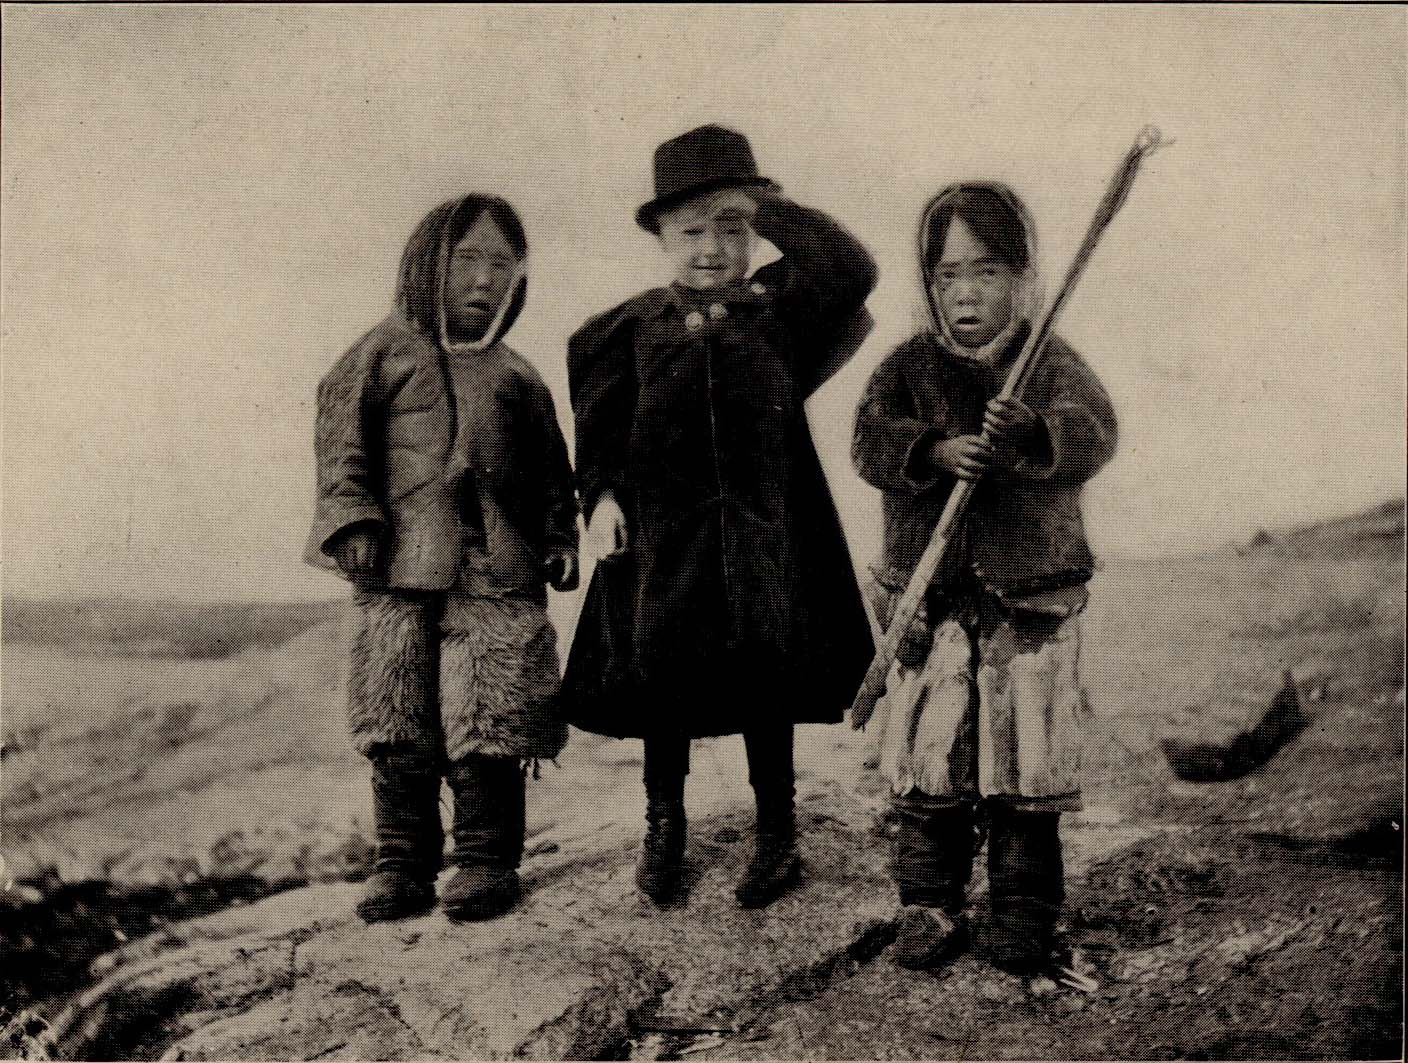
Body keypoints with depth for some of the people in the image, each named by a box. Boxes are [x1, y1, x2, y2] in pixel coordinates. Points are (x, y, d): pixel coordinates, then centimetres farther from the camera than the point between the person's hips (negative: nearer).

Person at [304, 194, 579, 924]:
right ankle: (402, 863, 14)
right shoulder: (385, 351, 8)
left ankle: (487, 859, 11)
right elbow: (342, 436, 1)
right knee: (398, 725, 3)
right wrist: (351, 515, -10)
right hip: (399, 569, -1)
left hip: (498, 570, 1)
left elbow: (551, 470, 19)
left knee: (487, 720, -2)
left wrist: (559, 538, 8)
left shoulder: (516, 376, 16)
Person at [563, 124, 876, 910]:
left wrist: (769, 209, -7)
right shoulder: (636, 327, 4)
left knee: (766, 682, 7)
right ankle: (665, 825, 29)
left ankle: (777, 834, 23)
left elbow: (854, 270, -13)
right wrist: (602, 494, -7)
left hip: (763, 528, -1)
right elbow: (600, 423, 6)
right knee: (662, 676, 9)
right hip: (664, 528, 1)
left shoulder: (779, 308, 2)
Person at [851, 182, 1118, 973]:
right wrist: (935, 450, -27)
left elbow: (1094, 437, -15)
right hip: (930, 601, 1)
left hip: (1034, 598, -1)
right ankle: (931, 907, 20)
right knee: (928, 759, 6)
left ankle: (1027, 913, 20)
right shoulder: (909, 367, 6)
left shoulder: (1054, 365, 1)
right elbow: (871, 440, -8)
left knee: (1028, 761, 5)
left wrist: (1032, 433, -36)